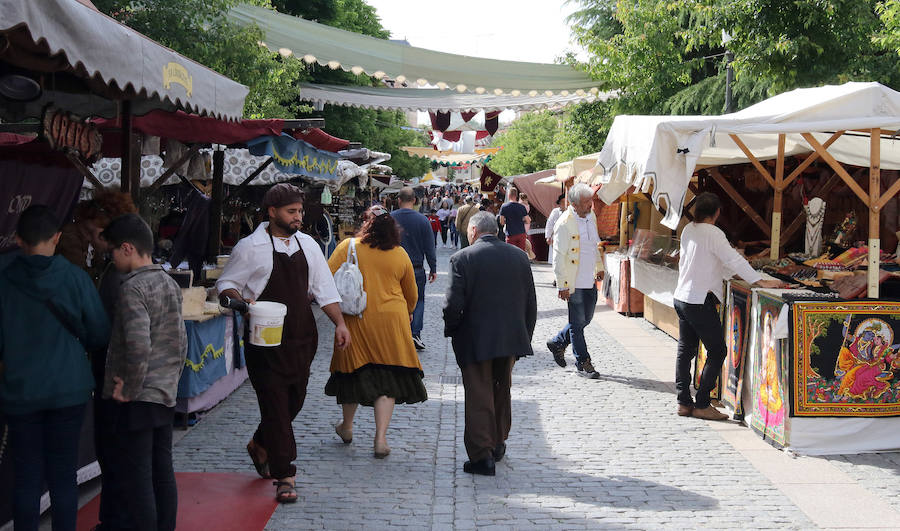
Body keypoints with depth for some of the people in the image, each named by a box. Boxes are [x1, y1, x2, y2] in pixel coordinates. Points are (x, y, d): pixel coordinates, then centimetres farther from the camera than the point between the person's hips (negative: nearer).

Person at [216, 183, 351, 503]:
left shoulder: (307, 245, 9)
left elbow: (324, 288, 12)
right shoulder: (250, 248, -6)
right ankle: (284, 476, -1)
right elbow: (225, 284, 1)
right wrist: (243, 302, -20)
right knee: (275, 403, -6)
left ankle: (261, 446, 40)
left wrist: (340, 323, 2)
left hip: (302, 336, 5)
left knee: (294, 399, 13)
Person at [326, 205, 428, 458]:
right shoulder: (400, 255, 2)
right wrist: (406, 313, 32)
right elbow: (412, 295, 13)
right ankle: (381, 438, -3)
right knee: (387, 376, 3)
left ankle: (347, 426, 33)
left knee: (354, 371, 15)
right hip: (390, 320, 0)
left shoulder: (347, 247, -3)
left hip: (356, 320, 0)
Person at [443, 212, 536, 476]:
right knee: (502, 392, 21)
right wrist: (525, 337, 14)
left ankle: (481, 455, 1)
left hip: (475, 341, -4)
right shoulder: (519, 257, 3)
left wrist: (451, 331, 2)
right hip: (511, 339, 4)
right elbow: (531, 304, 6)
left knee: (478, 397, 3)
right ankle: (498, 444, 34)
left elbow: (454, 304, -15)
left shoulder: (462, 258, -11)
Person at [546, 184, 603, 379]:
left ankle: (557, 343, 36)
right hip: (574, 282, -8)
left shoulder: (591, 217, 6)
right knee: (577, 323, 3)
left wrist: (599, 267, 23)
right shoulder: (564, 223, -18)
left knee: (586, 319, 16)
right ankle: (583, 364, 13)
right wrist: (562, 285, -17)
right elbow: (558, 256, -16)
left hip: (590, 281, 8)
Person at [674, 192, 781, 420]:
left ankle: (684, 402, 16)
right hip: (700, 301, -9)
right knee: (717, 351, -1)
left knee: (685, 350, 13)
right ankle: (702, 404, -1)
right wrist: (760, 282, -16)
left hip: (681, 297, 9)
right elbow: (733, 260, -18)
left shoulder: (688, 230, 9)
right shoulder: (713, 234, -14)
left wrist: (728, 273, 24)